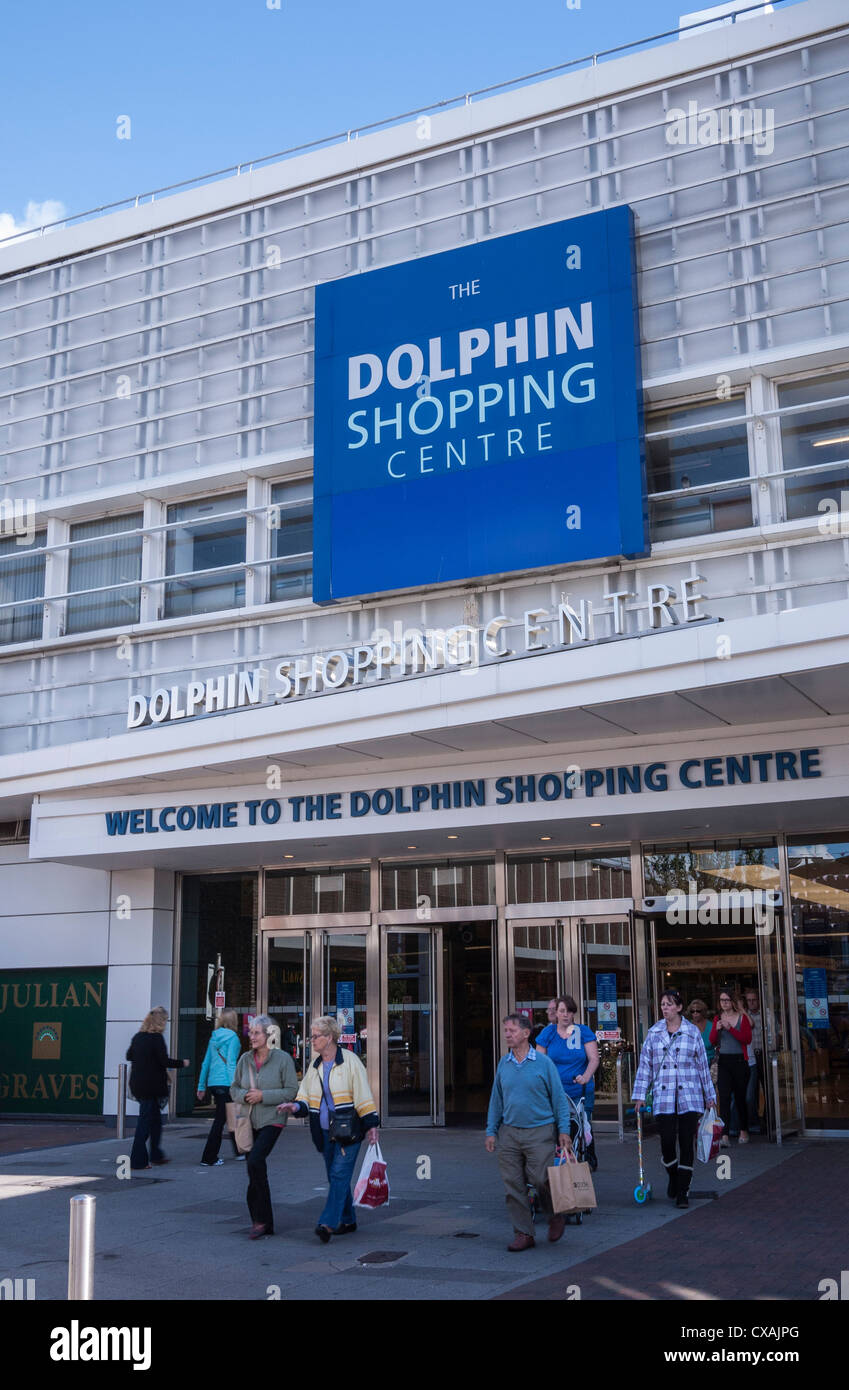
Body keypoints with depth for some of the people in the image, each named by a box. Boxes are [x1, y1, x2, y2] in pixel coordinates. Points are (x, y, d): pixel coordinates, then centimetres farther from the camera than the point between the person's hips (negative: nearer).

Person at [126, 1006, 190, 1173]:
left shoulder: (138, 1037, 8)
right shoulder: (157, 1038, -15)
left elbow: (129, 1056, 19)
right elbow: (164, 1061, -17)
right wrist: (182, 1062, -2)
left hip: (137, 1083, 8)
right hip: (151, 1086, -8)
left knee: (155, 1119, 19)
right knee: (145, 1122, -2)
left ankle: (156, 1156, 27)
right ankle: (137, 1162, -1)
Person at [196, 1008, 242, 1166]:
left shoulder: (214, 1037, 12)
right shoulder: (233, 1038, -8)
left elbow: (206, 1063, 14)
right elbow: (231, 1063, -14)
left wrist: (201, 1086, 18)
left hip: (213, 1083, 7)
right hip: (225, 1083, -7)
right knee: (220, 1120, -3)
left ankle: (239, 1151, 27)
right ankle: (208, 1158, -3)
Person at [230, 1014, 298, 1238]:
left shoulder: (282, 1059, -8)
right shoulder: (245, 1059, 7)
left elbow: (292, 1091, -10)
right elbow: (234, 1088, 13)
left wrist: (263, 1096, -17)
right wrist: (245, 1096, -10)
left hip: (272, 1121, -6)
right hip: (250, 1122, 6)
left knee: (255, 1161, -23)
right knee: (257, 1169, 8)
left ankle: (260, 1218, -11)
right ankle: (266, 1224, 18)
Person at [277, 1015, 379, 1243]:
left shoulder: (350, 1060, -6)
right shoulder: (314, 1066, 12)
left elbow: (364, 1095, -6)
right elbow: (307, 1095, 15)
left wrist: (371, 1125, -9)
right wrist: (297, 1106, -6)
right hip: (325, 1132, 7)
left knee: (339, 1174, -12)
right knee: (336, 1177, 11)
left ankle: (328, 1223, -16)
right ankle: (347, 1221, 22)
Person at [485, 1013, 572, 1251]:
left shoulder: (543, 1062, -4)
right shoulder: (503, 1064, 8)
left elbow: (558, 1097, -1)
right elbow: (496, 1100, 14)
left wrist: (563, 1130, -5)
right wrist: (491, 1131, 9)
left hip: (539, 1132, -4)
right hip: (509, 1133, 4)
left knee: (542, 1180, -6)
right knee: (513, 1185, 1)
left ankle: (556, 1217, 23)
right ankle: (523, 1233, 12)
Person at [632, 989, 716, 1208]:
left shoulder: (693, 1032, 4)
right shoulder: (654, 1032, 7)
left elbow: (703, 1065, 9)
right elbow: (645, 1065, 8)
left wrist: (710, 1095, 10)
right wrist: (640, 1095, 3)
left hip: (689, 1096, -1)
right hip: (663, 1097, 1)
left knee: (686, 1143, -3)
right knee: (667, 1142, -4)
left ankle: (682, 1192, 6)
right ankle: (673, 1177, 25)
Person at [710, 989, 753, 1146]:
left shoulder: (742, 1018, 0)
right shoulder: (717, 1018, 10)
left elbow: (747, 1039, -10)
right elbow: (712, 1041, 8)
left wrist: (730, 1028, -17)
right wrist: (716, 1029, -11)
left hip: (739, 1061, -2)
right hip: (723, 1062, 2)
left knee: (740, 1097, 8)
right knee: (724, 1097, -9)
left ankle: (744, 1131, 27)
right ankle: (724, 1136, -16)